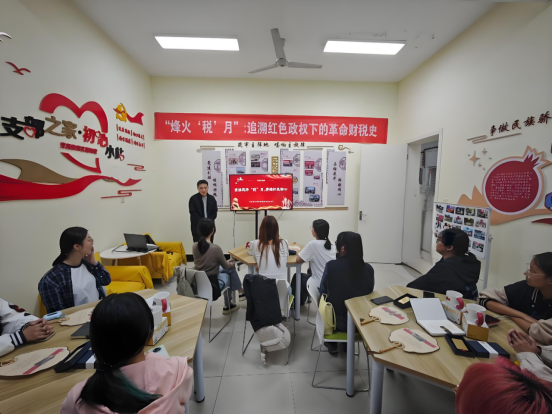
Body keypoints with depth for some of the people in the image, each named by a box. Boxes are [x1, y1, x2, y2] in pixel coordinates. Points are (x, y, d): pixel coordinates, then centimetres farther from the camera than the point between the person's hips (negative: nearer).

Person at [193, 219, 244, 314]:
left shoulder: (195, 246, -5)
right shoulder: (215, 248, -23)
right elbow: (226, 266, -6)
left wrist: (225, 262, 23)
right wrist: (231, 263, 19)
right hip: (212, 286, -5)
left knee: (229, 268, 26)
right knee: (231, 268, 20)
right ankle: (241, 292, 38)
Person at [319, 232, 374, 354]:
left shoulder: (331, 266, -20)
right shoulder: (368, 269, -12)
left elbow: (322, 291, -6)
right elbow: (369, 293, 3)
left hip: (338, 321, -2)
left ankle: (332, 344, 41)